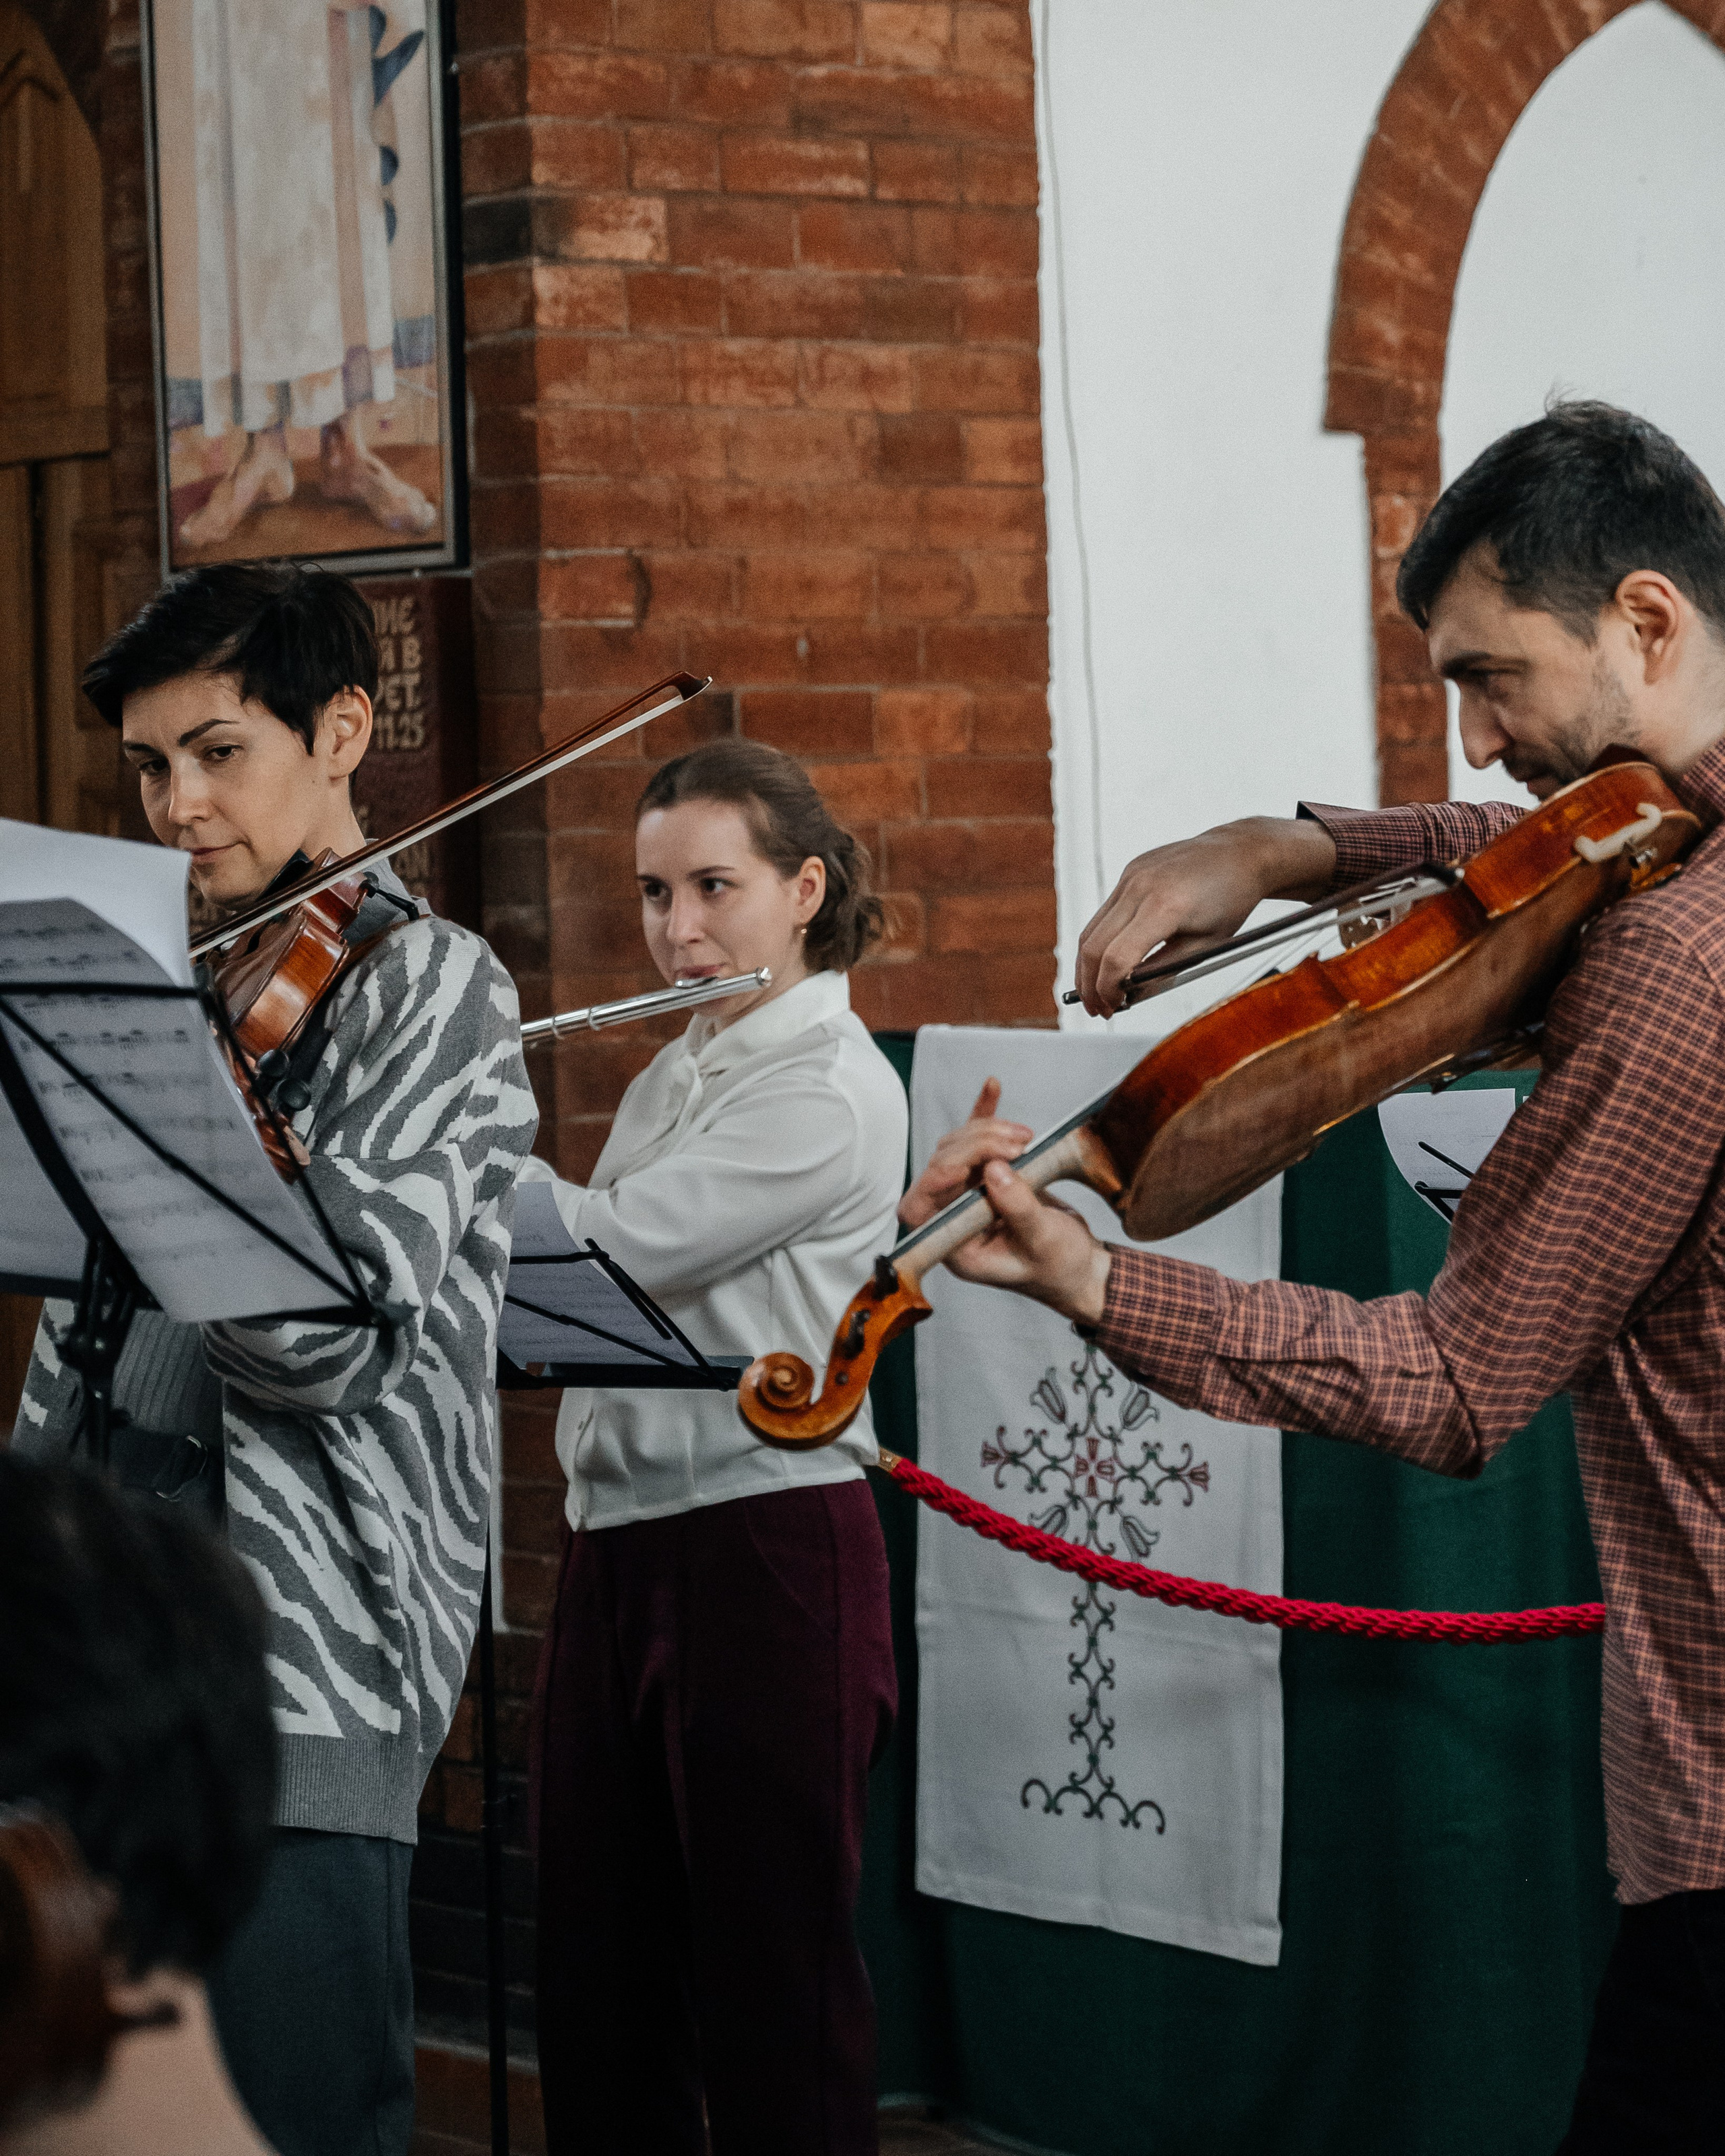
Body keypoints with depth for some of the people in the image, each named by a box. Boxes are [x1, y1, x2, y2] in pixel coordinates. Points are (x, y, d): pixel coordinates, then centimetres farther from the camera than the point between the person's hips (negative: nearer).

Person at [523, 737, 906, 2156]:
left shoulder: (830, 1092, -10)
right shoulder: (673, 1079, 17)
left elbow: (614, 1252, -19)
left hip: (766, 1547, -8)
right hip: (615, 1544, 8)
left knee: (769, 1984, -3)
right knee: (595, 1979, 10)